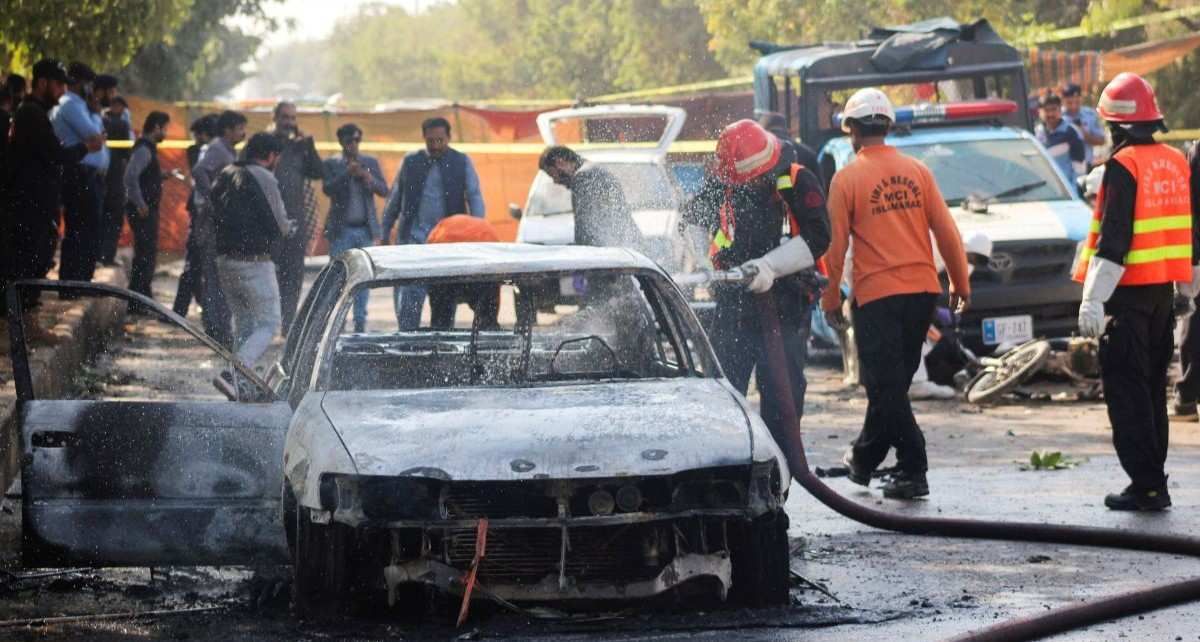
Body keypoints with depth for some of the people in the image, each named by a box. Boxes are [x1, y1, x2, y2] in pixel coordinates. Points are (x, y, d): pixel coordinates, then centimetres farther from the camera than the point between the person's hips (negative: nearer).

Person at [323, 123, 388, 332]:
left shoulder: (371, 163, 12)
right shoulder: (331, 164, 4)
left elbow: (384, 190, 6)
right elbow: (327, 189, -10)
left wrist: (368, 178, -13)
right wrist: (347, 173, -21)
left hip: (365, 229, 3)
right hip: (341, 229, -3)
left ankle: (360, 321, 6)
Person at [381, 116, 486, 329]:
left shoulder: (462, 163, 5)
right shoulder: (411, 162, 8)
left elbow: (475, 197, -1)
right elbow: (394, 200, 14)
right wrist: (385, 234, 11)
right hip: (413, 238, 0)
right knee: (408, 297, -10)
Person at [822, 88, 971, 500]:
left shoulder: (848, 178, -6)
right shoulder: (917, 172, 5)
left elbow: (836, 245, -4)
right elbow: (946, 231, 5)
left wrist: (830, 299, 5)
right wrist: (960, 284, 14)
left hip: (876, 294, -5)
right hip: (922, 289, 5)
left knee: (886, 384, 0)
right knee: (892, 380, 16)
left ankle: (913, 471, -5)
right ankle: (865, 459, 25)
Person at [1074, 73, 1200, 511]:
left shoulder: (1123, 166, -15)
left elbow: (1113, 239, -20)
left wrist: (1093, 299, -20)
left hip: (1129, 293, -7)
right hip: (1164, 289, 7)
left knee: (1125, 389, -4)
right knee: (1152, 386, 15)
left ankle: (1146, 484, -8)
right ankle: (1154, 481, 18)